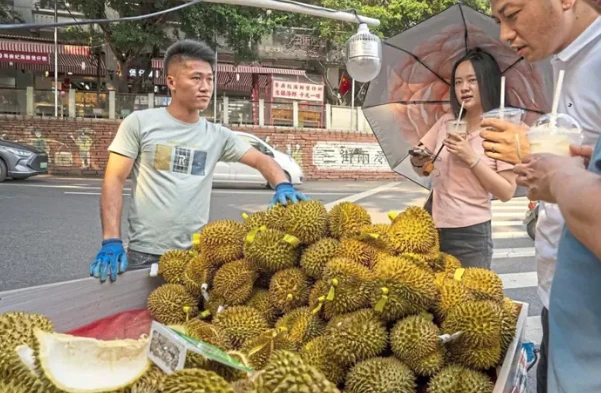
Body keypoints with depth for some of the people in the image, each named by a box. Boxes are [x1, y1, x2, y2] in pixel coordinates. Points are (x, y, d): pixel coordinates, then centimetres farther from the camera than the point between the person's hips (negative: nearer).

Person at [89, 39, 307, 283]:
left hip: (197, 253, 3)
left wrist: (283, 186, -17)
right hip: (145, 254, -2)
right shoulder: (140, 123, -3)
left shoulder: (218, 135, 5)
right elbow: (114, 181, -5)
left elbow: (261, 160, 6)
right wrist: (111, 241, -15)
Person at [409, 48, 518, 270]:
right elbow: (422, 170, 11)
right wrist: (417, 159, -11)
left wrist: (472, 158, -19)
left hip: (471, 234, -4)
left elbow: (507, 192, -11)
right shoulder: (446, 123, 6)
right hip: (433, 228, 4)